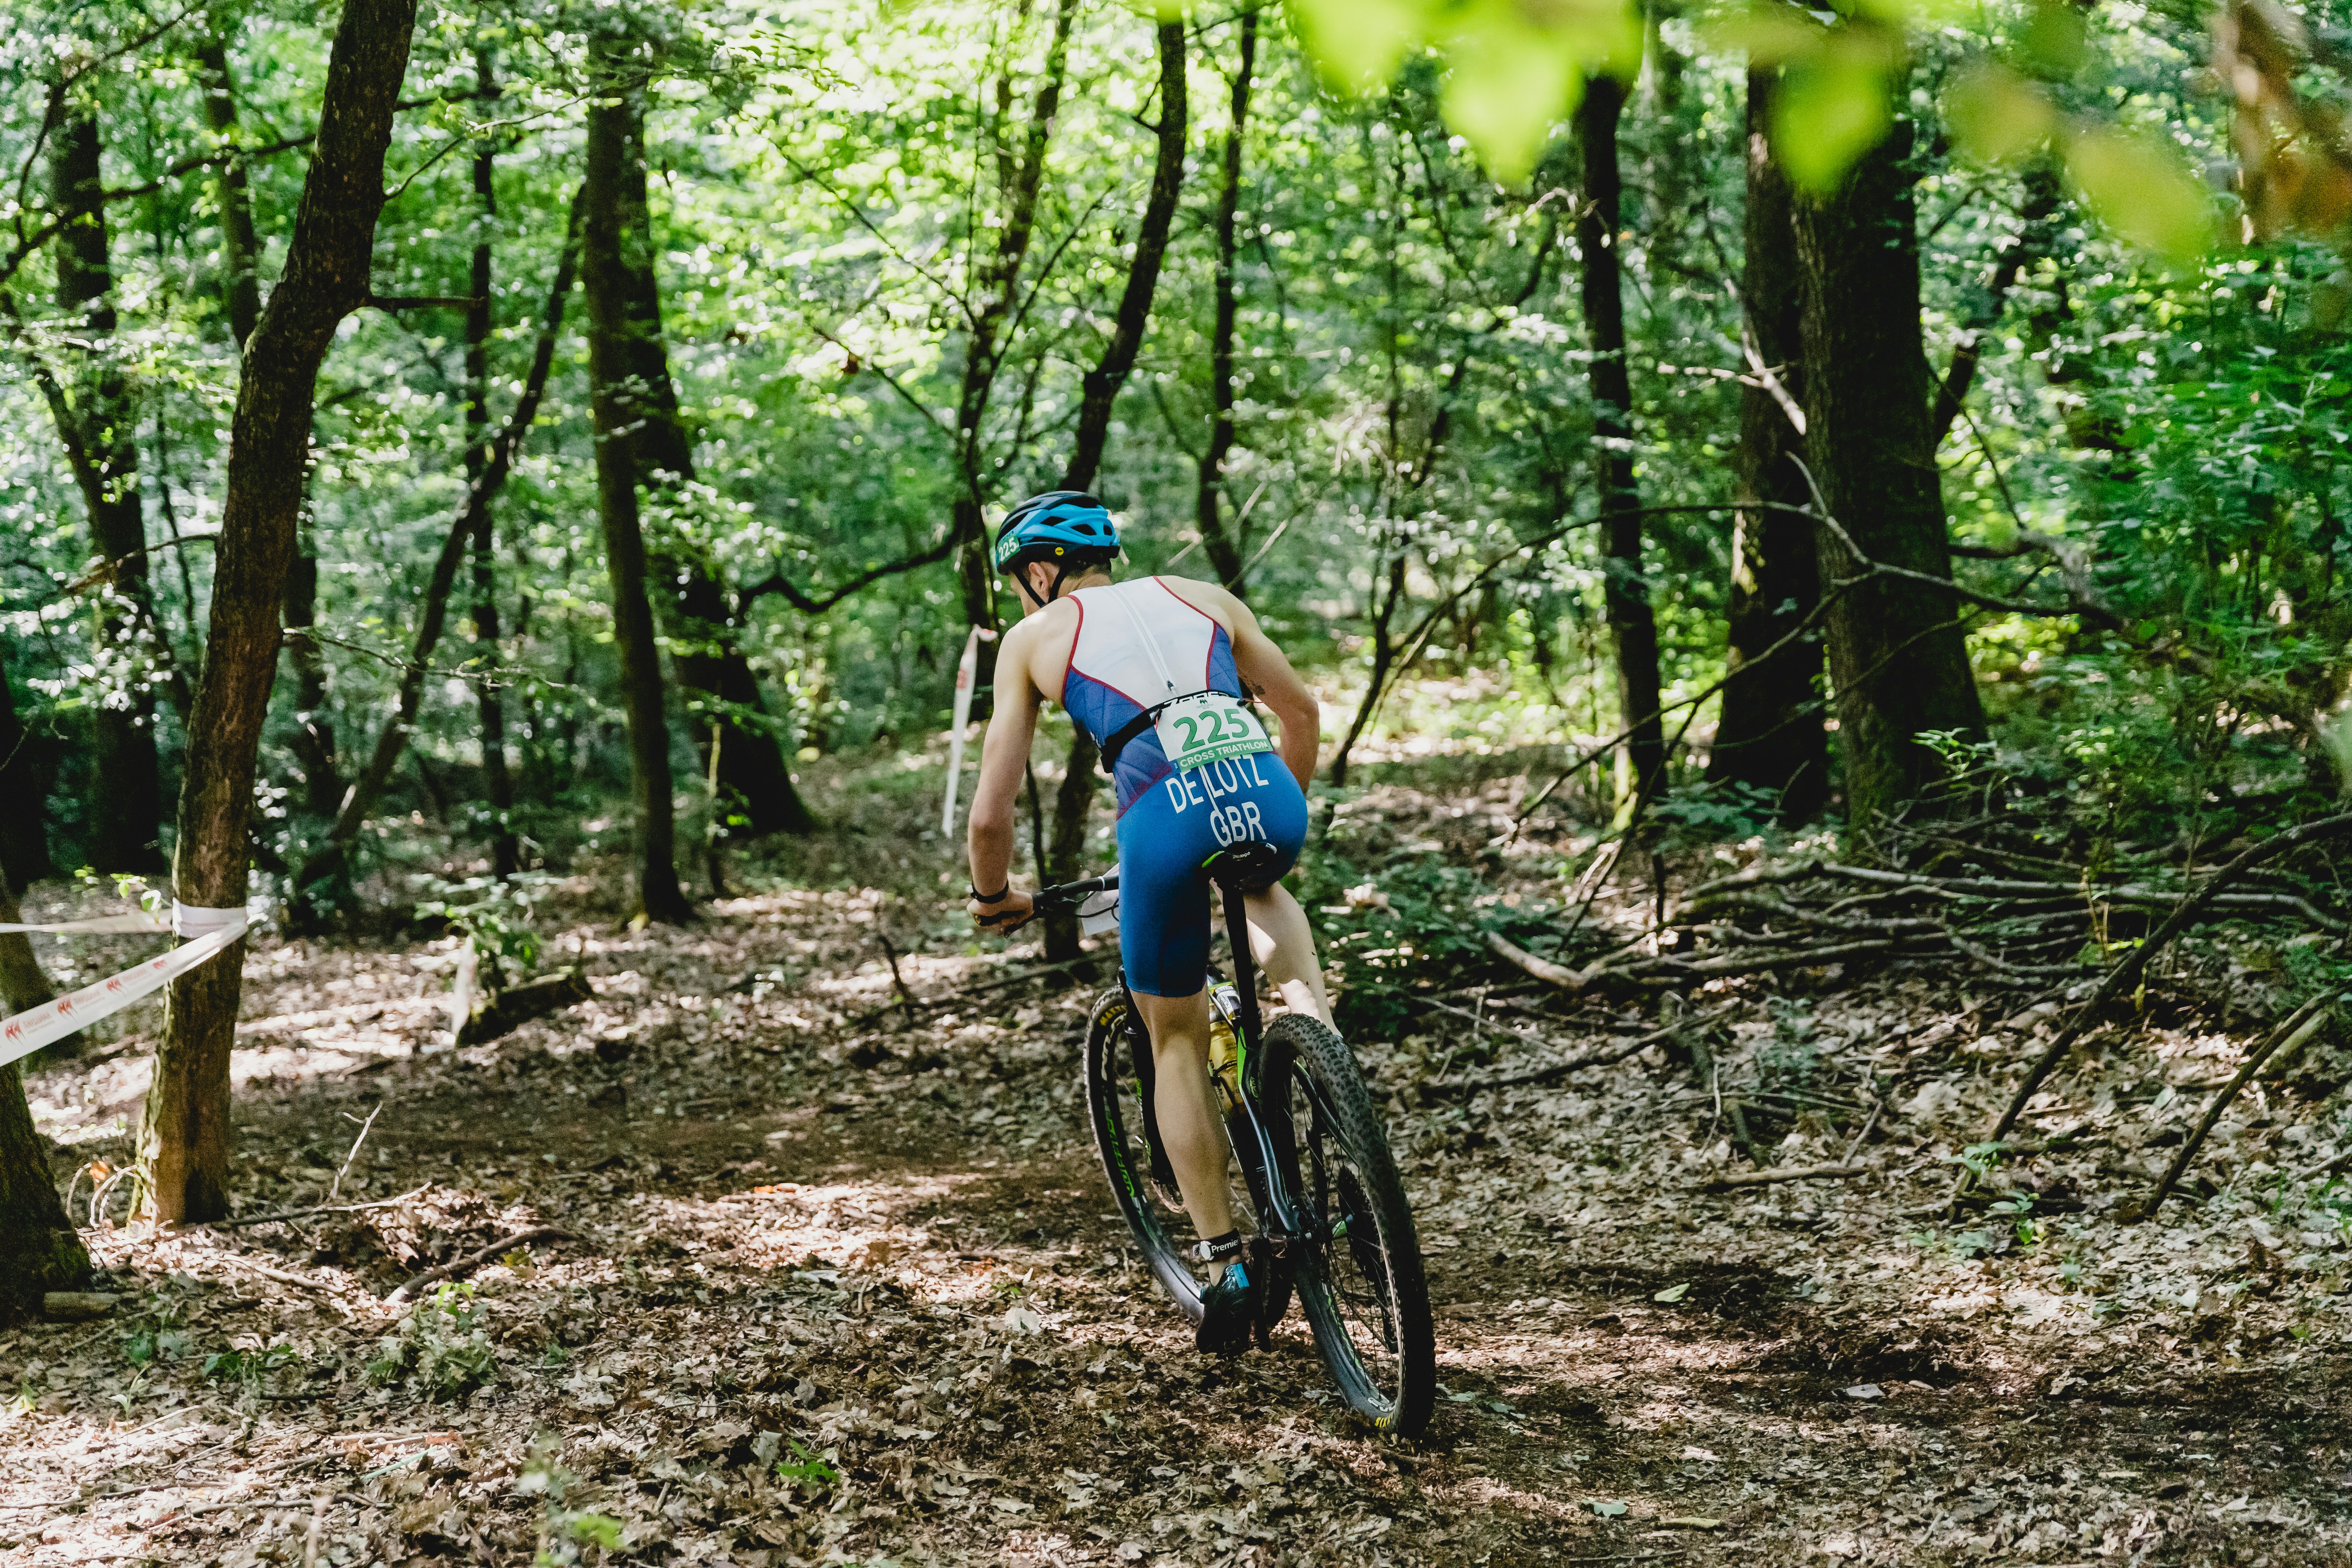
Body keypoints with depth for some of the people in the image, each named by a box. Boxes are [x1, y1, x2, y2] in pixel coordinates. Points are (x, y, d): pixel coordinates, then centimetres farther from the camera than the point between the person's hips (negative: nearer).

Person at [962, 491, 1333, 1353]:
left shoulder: (1033, 639, 18)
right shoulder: (1201, 597, 26)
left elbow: (991, 814, 16)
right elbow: (1302, 712, 30)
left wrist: (994, 896, 35)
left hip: (1166, 822, -3)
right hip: (1270, 801, 3)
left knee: (1177, 1043, 20)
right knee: (1261, 890, 40)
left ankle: (1226, 1270, 18)